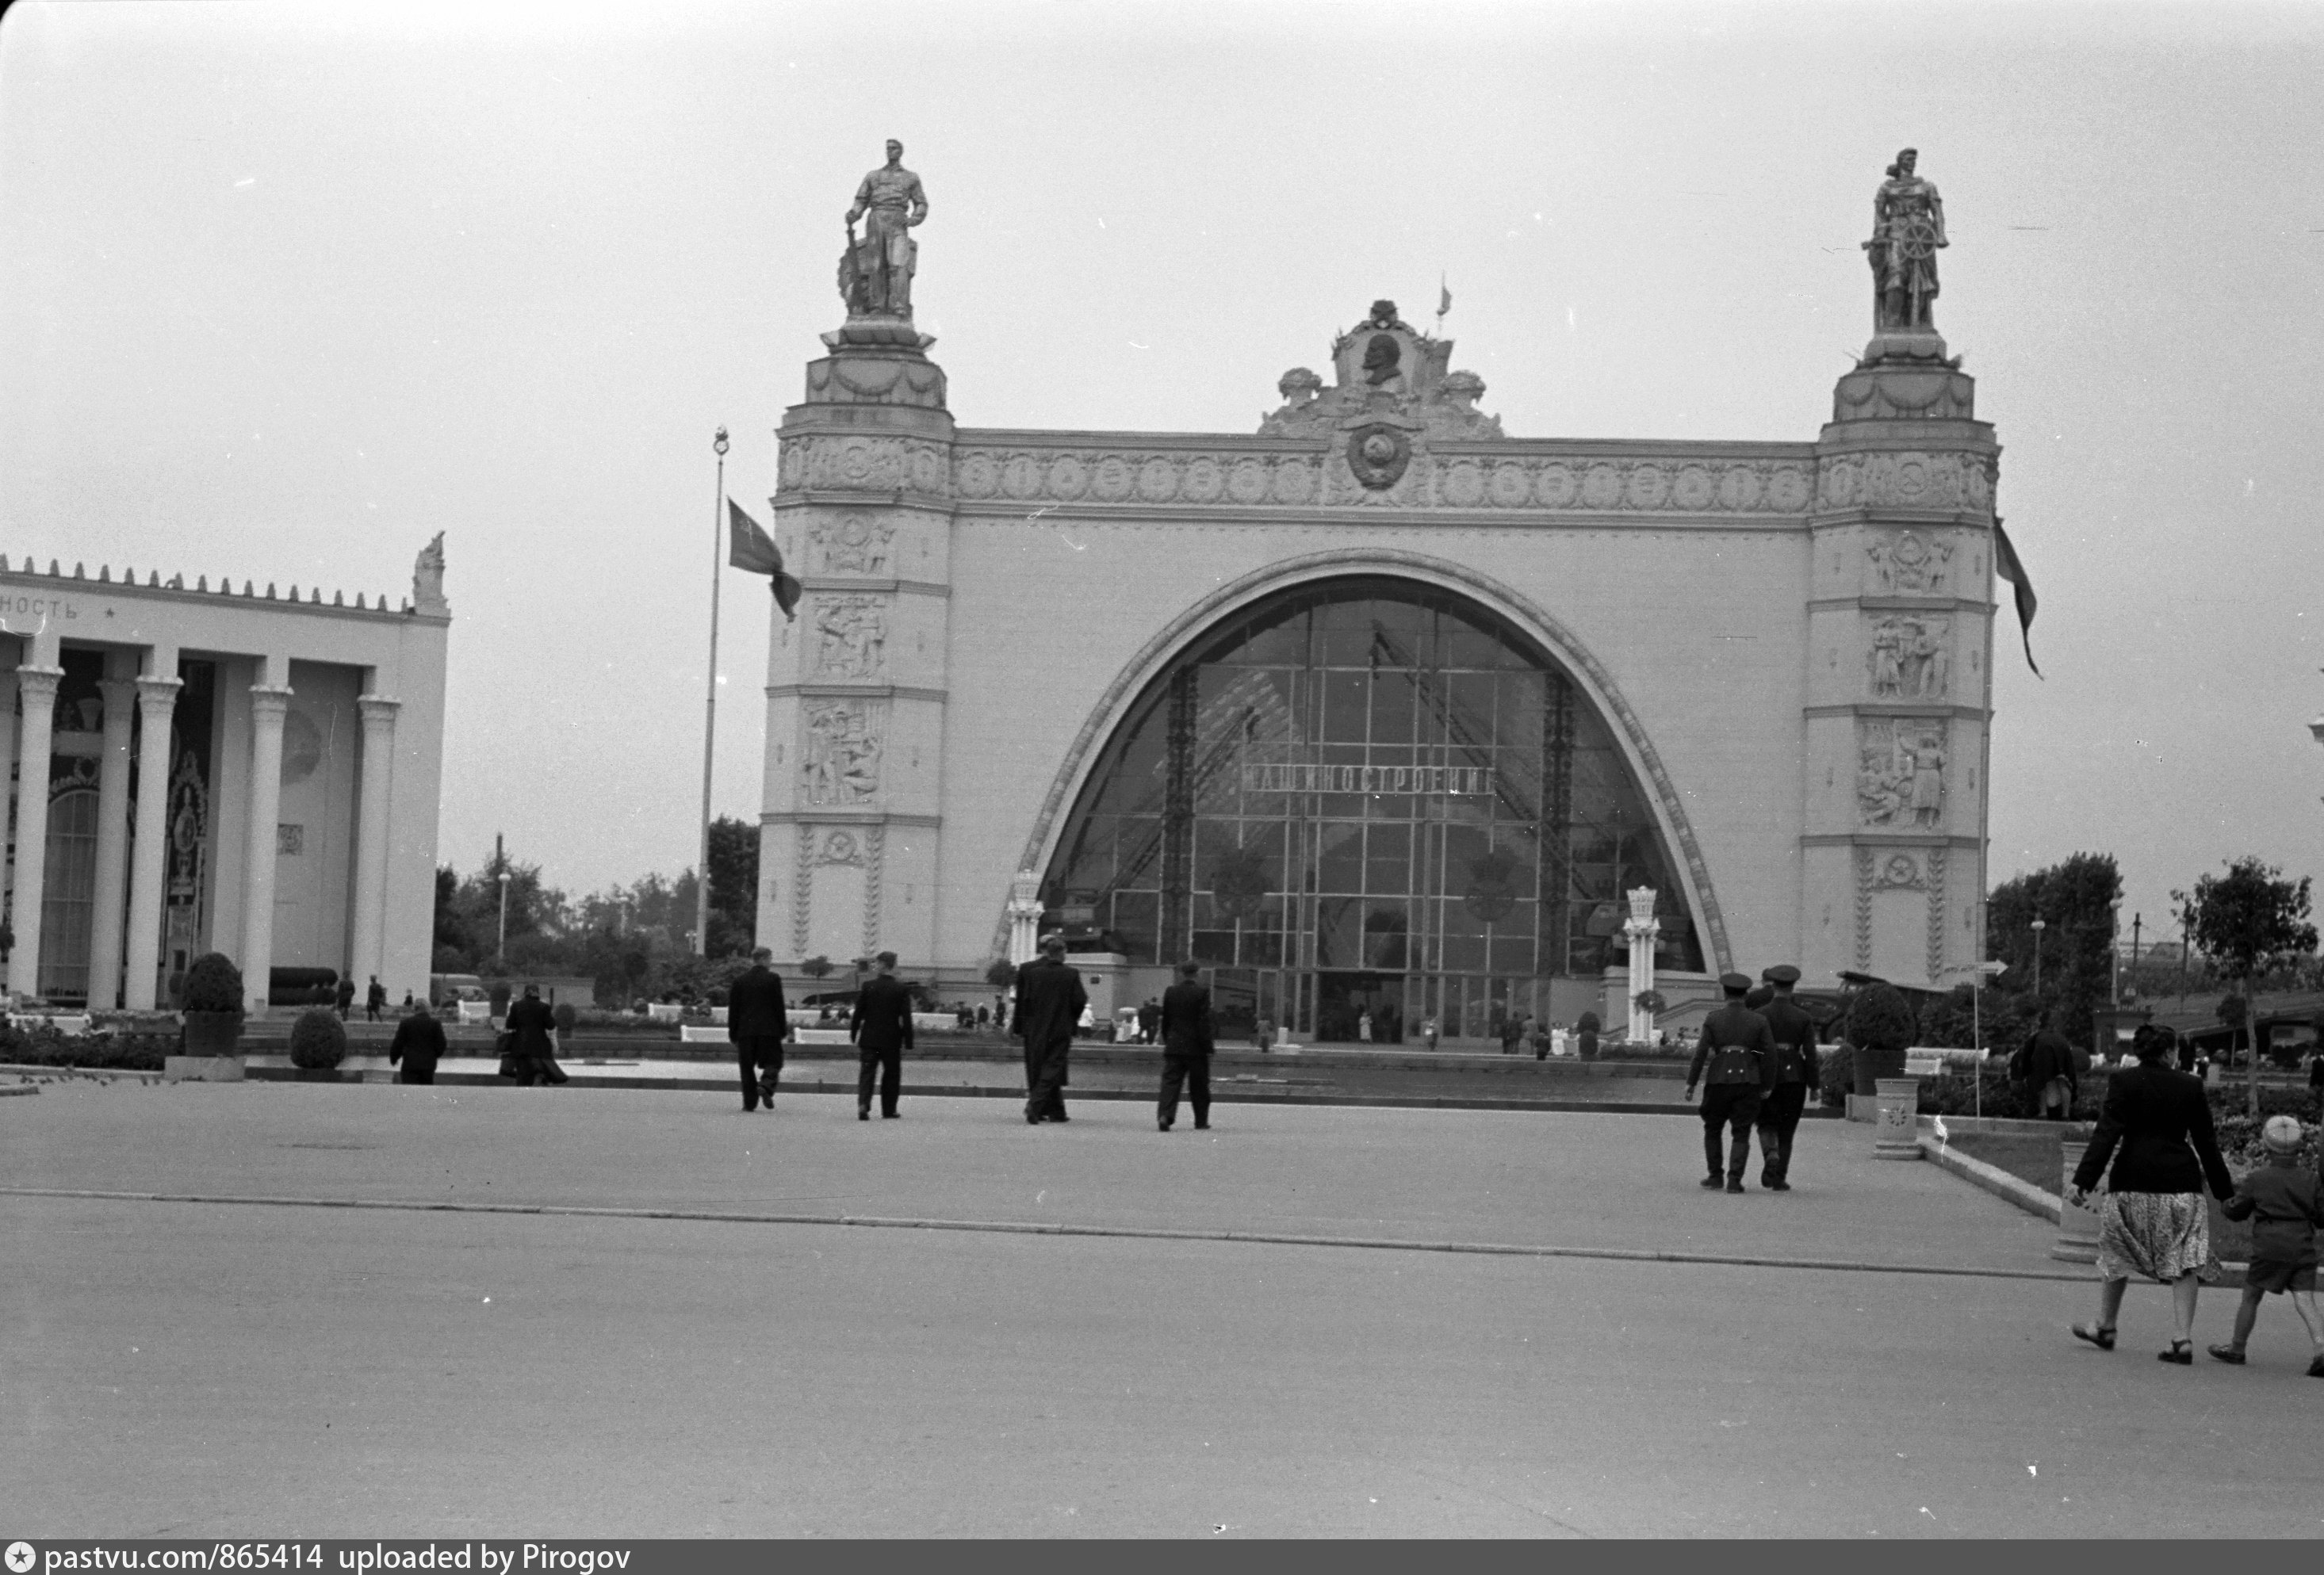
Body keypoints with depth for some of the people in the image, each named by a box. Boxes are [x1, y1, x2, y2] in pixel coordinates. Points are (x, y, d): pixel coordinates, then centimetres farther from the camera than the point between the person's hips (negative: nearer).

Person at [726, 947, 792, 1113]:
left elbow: (733, 1010, 7)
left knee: (747, 1067, 6)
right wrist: (783, 1030, 3)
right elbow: (779, 1006, -3)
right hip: (769, 1029, -2)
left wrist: (733, 1034, 12)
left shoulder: (740, 981, 6)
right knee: (773, 1062, 7)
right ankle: (766, 1086, -20)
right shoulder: (773, 979, -2)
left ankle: (749, 1102, 2)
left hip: (745, 1031, 2)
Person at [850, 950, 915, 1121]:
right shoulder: (901, 988, -6)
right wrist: (908, 1042, -3)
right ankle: (888, 1110, 17)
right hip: (892, 1040, 0)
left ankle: (863, 1105, -16)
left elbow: (858, 1012, -1)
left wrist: (854, 1034, 9)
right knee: (891, 1074, 13)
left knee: (866, 1074, 3)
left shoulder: (868, 985, -4)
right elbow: (906, 1018, -7)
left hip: (869, 1038, 0)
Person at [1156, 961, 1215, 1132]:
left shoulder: (1170, 992, 4)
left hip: (1173, 1047, 3)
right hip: (1196, 1048, -3)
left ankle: (1165, 1115, -22)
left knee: (1170, 1081, -2)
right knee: (1199, 1086, 9)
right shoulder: (1202, 993, -9)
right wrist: (1208, 1045, -7)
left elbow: (1165, 1020, 10)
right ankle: (1201, 1121, 17)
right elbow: (1204, 1022, -12)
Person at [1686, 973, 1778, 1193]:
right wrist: (1767, 1087, 6)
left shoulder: (1713, 1019, -1)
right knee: (1741, 1134, 5)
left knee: (1712, 1130, 17)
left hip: (1720, 1080, -1)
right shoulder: (1759, 1021, 2)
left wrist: (1691, 1083, 1)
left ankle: (1716, 1176, 17)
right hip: (1749, 1082, 1)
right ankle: (1734, 1180, -6)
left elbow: (1701, 1052, -5)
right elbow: (1770, 1054, -1)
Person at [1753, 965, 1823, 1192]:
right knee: (1786, 1130, 11)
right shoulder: (1803, 1018, -3)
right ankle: (1779, 1179, 9)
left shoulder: (1760, 1015, -4)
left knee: (1767, 1124, 12)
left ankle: (1771, 1154, -19)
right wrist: (1814, 1085, 2)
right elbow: (1810, 1054, -5)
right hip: (1794, 1077, 0)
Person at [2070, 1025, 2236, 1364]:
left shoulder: (2123, 1083, -4)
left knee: (2116, 1255, 16)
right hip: (2182, 1184, 1)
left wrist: (2082, 1181, -15)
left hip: (2133, 1183, -1)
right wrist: (2225, 1192, 19)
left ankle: (2105, 1327, 26)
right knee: (2183, 1263, 3)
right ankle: (2183, 1338, -6)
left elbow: (2107, 1135, -12)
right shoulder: (2190, 1087, 4)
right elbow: (2207, 1144, 10)